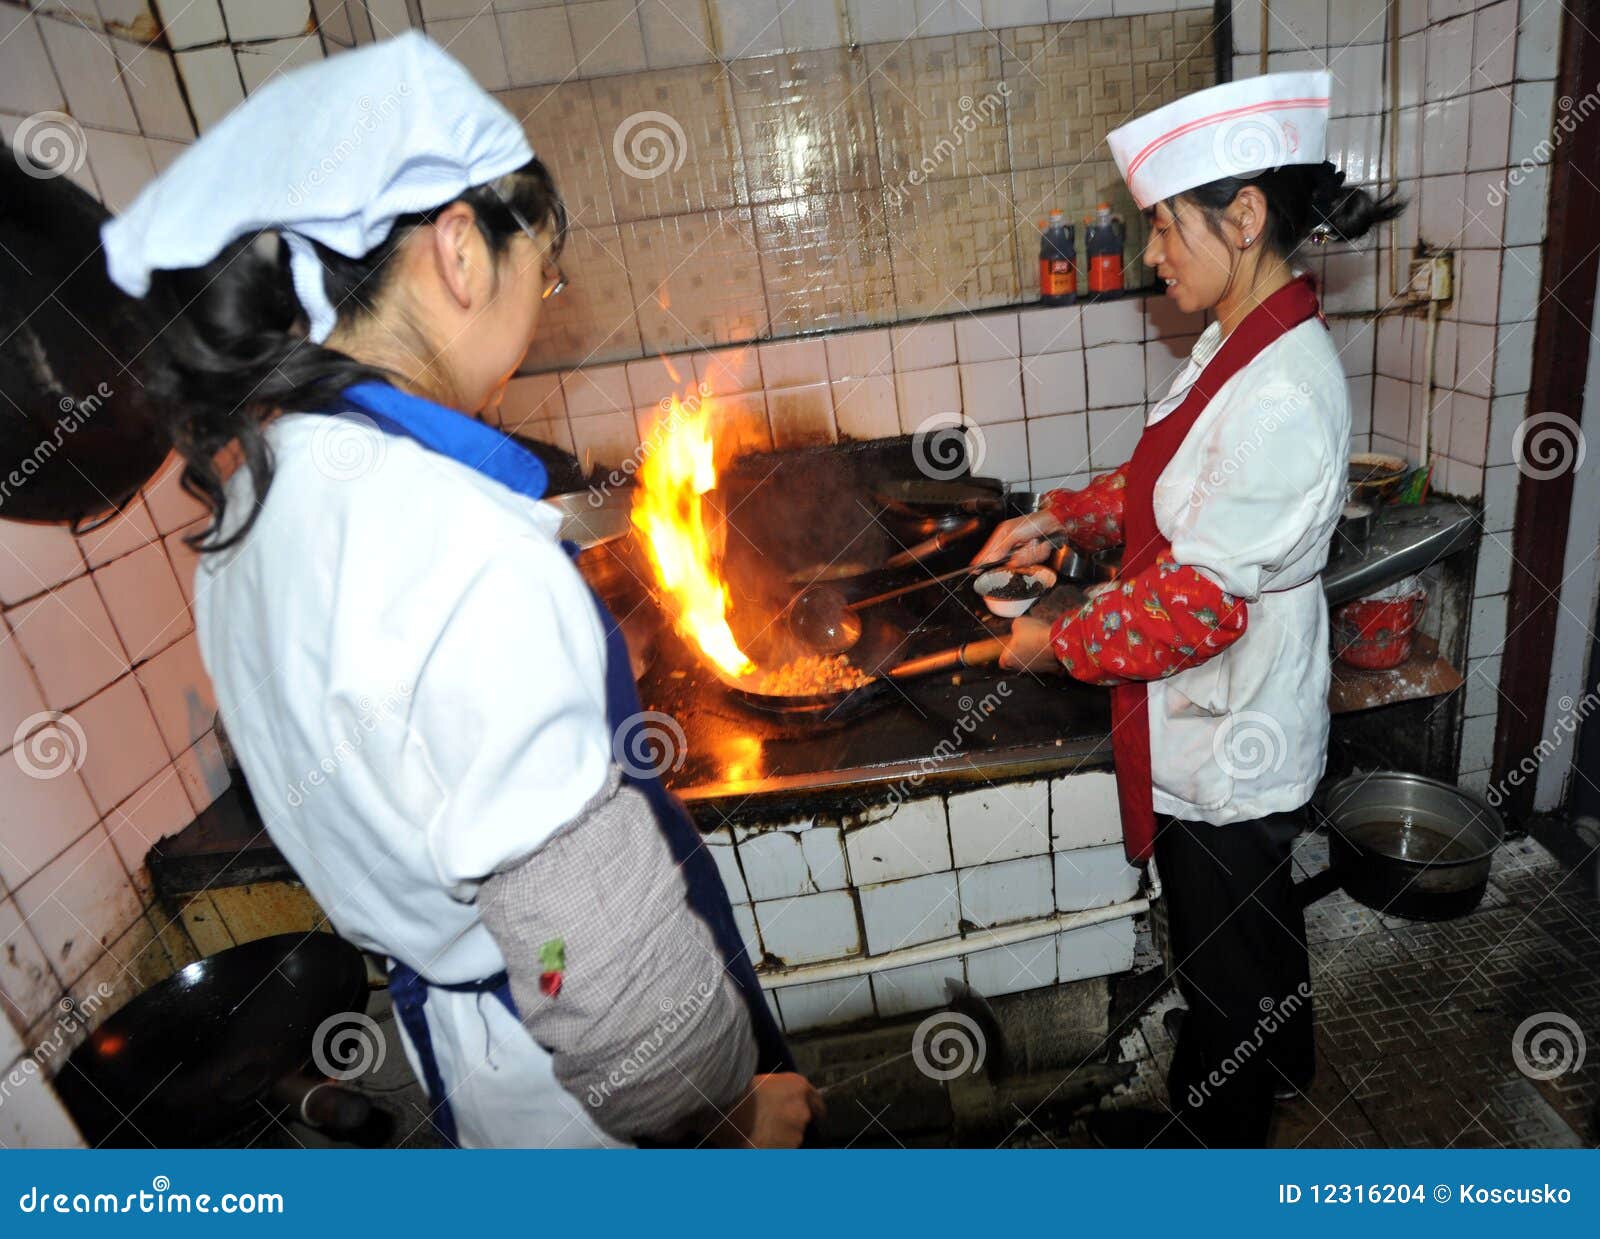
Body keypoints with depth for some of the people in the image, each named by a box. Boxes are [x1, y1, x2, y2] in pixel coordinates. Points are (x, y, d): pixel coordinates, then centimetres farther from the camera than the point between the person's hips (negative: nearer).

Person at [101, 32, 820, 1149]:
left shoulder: (253, 480, -5)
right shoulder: (465, 547, -35)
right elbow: (598, 955, -30)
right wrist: (737, 1108, -13)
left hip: (439, 1008, 8)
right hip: (581, 1090, -7)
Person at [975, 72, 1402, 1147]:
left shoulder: (1284, 393, -30)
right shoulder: (1240, 342, 1)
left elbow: (1198, 602, -29)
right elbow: (1169, 481, 14)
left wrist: (1057, 644, -16)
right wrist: (1058, 518, 3)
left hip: (1226, 744, -9)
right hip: (1241, 723, 9)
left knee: (1224, 953, 15)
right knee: (1257, 909, 30)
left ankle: (1211, 1135, 42)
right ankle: (1280, 1059, 58)